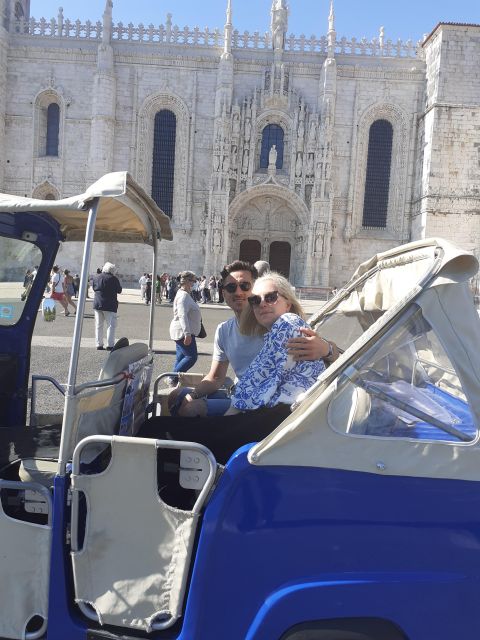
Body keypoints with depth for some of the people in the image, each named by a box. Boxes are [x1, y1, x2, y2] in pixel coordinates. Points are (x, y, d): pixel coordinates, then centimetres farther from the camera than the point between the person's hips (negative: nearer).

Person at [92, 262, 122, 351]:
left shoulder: (96, 277, 6)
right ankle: (110, 345, -5)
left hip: (97, 304, 6)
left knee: (98, 325, 12)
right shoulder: (113, 279, -11)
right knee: (111, 325, -1)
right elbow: (119, 290, -4)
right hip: (109, 305, -5)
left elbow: (94, 288, 16)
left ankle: (99, 344, 14)